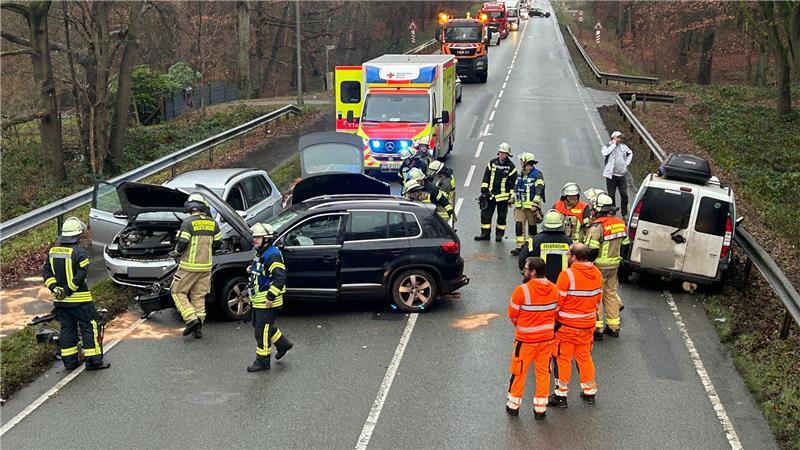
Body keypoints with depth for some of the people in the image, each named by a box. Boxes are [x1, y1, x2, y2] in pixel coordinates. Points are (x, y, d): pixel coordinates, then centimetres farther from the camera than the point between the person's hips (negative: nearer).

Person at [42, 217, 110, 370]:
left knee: (67, 329, 13)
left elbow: (46, 271, 5)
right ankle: (93, 360, 1)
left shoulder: (53, 251, 7)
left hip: (60, 300, 6)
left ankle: (69, 361, 18)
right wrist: (68, 290, -15)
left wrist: (54, 287, -2)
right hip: (79, 299, -6)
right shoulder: (79, 252, -15)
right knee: (89, 327, 1)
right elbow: (81, 274, -22)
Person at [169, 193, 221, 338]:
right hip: (206, 266, 5)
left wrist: (176, 253, 3)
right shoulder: (212, 223, 4)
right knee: (199, 296, 12)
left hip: (189, 266, -5)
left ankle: (192, 319, -8)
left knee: (178, 292, 7)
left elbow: (182, 243, -17)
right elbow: (218, 243, 10)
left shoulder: (188, 223, -12)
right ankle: (198, 327, 10)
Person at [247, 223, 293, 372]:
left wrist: (270, 297, -27)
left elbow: (280, 277, -28)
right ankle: (283, 344, 36)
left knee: (262, 330, -4)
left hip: (267, 301, -11)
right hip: (257, 300, 11)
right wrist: (251, 269, 10)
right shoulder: (260, 254, 11)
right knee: (258, 325, 21)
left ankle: (262, 361, 8)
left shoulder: (272, 255, -21)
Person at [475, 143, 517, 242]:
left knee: (502, 216, 6)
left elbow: (514, 182, 0)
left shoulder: (511, 166, -2)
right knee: (485, 214, 1)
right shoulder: (492, 163, 5)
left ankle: (499, 234, 17)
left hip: (503, 196, -2)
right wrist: (483, 191, 3)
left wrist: (512, 196, -4)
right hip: (490, 194, 2)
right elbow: (486, 178, 9)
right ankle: (485, 233, 9)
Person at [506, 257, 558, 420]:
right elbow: (555, 313, 3)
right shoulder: (553, 289, -5)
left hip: (526, 339, -4)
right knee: (543, 372, 15)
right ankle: (540, 408, 22)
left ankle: (514, 405, 25)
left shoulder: (522, 290, -21)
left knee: (519, 372, 12)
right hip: (547, 338, 4)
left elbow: (512, 316, -11)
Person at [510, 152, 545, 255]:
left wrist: (535, 204, -20)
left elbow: (539, 190, -15)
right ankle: (519, 246, -3)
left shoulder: (537, 174, -9)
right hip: (519, 205, 6)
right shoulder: (520, 174, 15)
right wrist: (513, 200, 23)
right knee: (519, 225, -3)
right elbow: (516, 188, 25)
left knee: (532, 226, 5)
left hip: (531, 205, -6)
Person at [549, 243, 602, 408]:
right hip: (588, 324, 6)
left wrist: (553, 319, -2)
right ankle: (589, 392, 28)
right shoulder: (597, 274, 0)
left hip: (567, 325, -6)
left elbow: (558, 301, -16)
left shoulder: (567, 275, -20)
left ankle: (561, 394, 12)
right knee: (585, 356, 19)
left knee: (563, 358, 6)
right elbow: (597, 299, 10)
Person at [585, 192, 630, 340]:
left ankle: (597, 328, 3)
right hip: (614, 265, 7)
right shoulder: (620, 223, 5)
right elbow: (625, 244, 14)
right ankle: (614, 327, 23)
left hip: (599, 266, -7)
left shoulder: (597, 226, -20)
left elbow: (592, 250, -23)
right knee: (611, 294, 17)